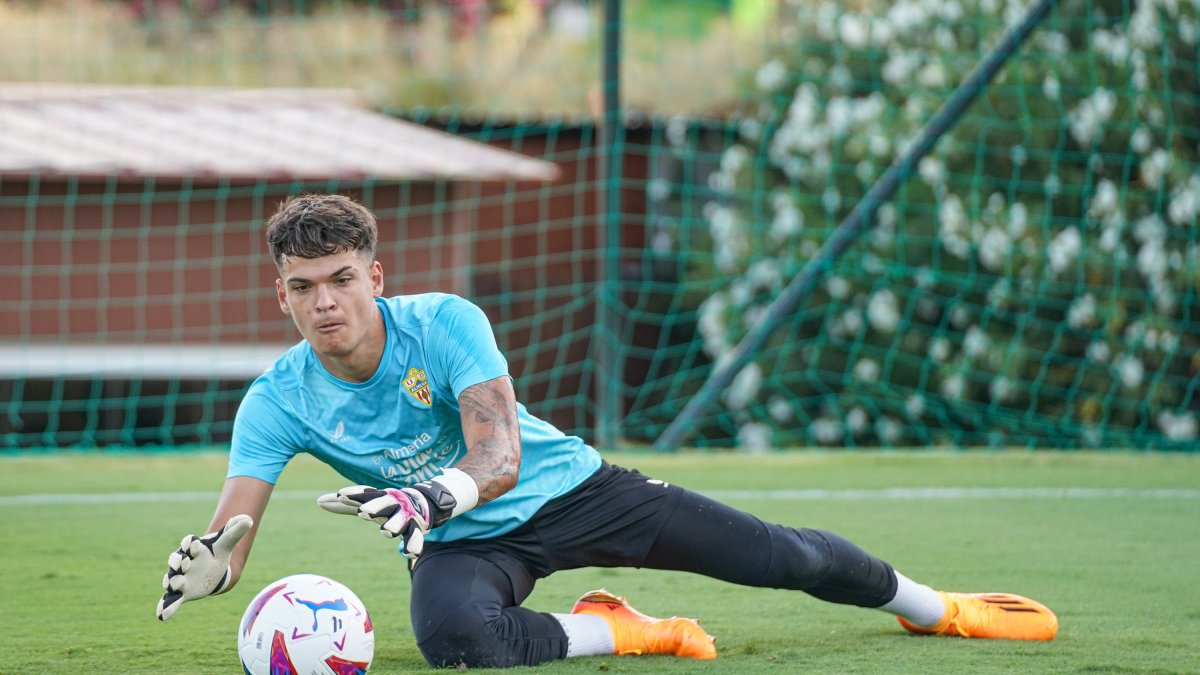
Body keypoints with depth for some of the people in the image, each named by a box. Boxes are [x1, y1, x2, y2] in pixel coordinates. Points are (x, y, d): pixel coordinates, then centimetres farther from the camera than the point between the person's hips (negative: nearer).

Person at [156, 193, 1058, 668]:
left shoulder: (444, 324, -23)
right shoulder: (279, 402, -17)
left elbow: (500, 454, -34)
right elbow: (232, 539, -24)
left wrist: (435, 495, -57)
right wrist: (203, 565, -50)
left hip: (562, 490, 0)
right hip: (458, 544, 0)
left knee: (777, 554, -2)